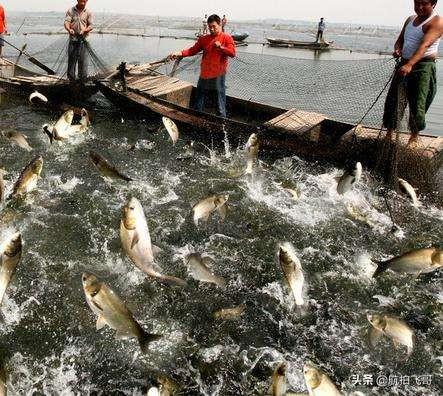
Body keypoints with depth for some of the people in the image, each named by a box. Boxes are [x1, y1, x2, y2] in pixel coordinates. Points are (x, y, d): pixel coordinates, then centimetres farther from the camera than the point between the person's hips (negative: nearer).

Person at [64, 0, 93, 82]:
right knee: (71, 60, 2)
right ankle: (71, 80, 10)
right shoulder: (70, 11, 5)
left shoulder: (88, 12, 6)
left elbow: (90, 26, 2)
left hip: (83, 40, 0)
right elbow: (66, 22, -5)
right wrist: (69, 29, -28)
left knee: (83, 61, -3)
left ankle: (83, 81, 5)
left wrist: (84, 31, -18)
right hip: (73, 40, 1)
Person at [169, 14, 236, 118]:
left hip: (218, 75, -5)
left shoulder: (226, 38, 0)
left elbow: (232, 53, -10)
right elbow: (193, 50, 6)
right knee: (198, 104, 13)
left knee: (220, 103, -1)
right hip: (204, 75, 5)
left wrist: (221, 47, -19)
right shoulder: (204, 39, 11)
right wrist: (179, 54, -7)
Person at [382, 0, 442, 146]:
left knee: (417, 104, -3)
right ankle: (389, 134, 7)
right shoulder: (410, 19, 14)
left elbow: (424, 45, -24)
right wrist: (397, 49, -8)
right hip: (404, 64, 6)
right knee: (393, 100, 0)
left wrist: (409, 65, -39)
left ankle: (414, 137, 11)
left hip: (423, 67, -6)